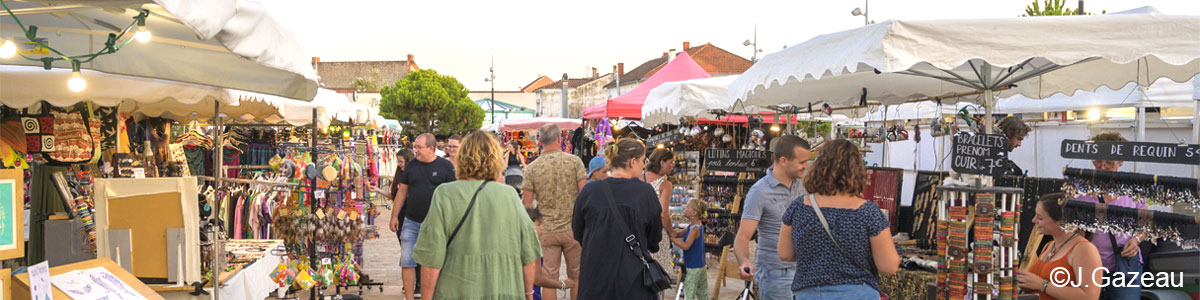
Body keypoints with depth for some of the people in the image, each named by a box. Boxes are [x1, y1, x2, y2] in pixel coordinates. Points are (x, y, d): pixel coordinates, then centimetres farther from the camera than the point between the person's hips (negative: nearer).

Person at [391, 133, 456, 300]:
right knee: (407, 262, 2)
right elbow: (402, 191, 12)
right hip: (411, 222, 3)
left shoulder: (445, 166, -4)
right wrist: (394, 216, 9)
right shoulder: (412, 165, 7)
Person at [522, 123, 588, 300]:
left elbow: (527, 204, -1)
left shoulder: (532, 168, -2)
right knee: (576, 276, 13)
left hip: (546, 231, 0)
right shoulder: (574, 161, -5)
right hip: (573, 229, 0)